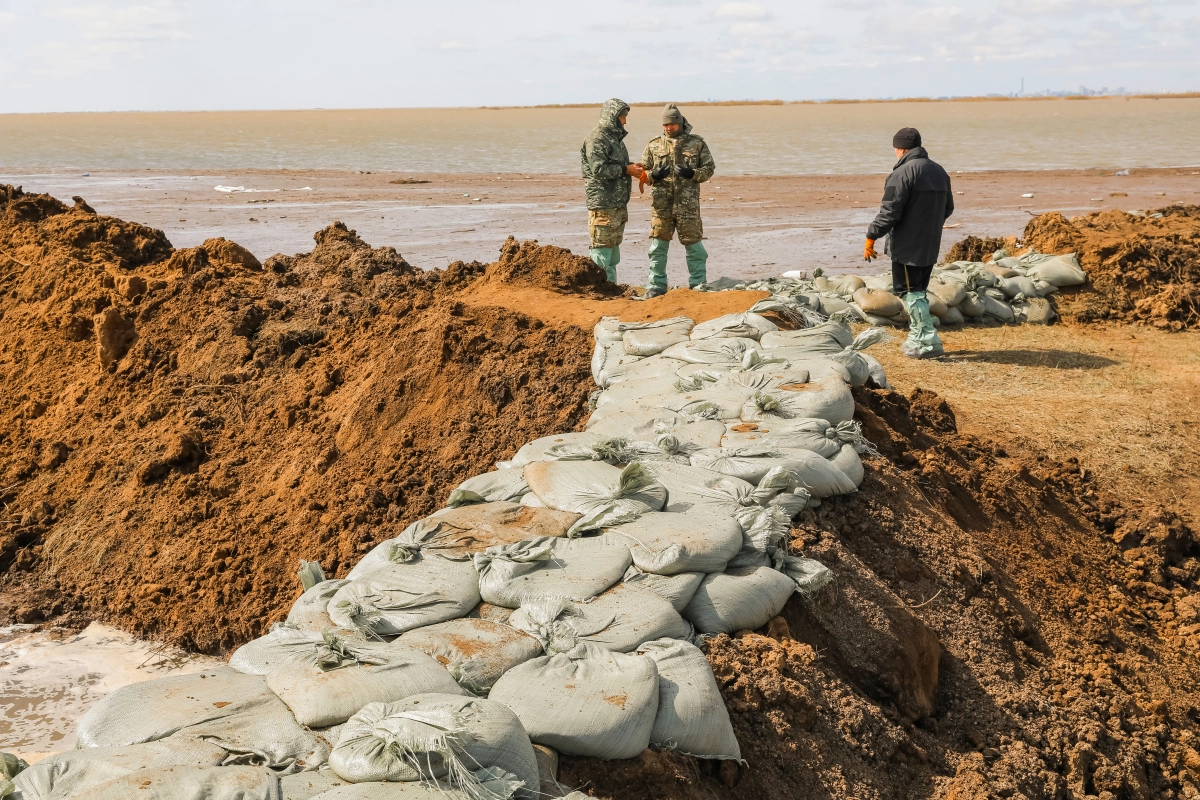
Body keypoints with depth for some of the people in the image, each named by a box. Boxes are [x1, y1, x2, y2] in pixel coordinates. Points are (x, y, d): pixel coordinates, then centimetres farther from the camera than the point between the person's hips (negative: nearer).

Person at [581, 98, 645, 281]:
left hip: (618, 204, 10)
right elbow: (599, 169, -21)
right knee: (601, 247, -8)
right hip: (603, 204, -10)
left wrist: (631, 167, 9)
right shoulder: (597, 138, -12)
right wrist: (626, 170, -16)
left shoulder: (615, 136, 18)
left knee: (613, 249, 13)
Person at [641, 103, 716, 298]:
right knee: (658, 245, 4)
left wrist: (692, 173, -13)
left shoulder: (696, 143, 5)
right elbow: (643, 172, 11)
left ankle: (698, 285, 12)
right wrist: (654, 175, -11)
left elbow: (709, 168, 5)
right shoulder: (654, 145, 9)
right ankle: (656, 285, 12)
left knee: (693, 244, 3)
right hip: (661, 204, 2)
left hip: (688, 204, -1)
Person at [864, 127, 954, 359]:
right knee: (919, 291, 17)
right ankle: (918, 338, 21)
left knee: (910, 292, -3)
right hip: (930, 245, 8)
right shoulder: (939, 171, 13)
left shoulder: (903, 173, -16)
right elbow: (948, 208, 21)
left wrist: (871, 237, -11)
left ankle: (928, 341, -8)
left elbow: (889, 212, -19)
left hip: (907, 246, -8)